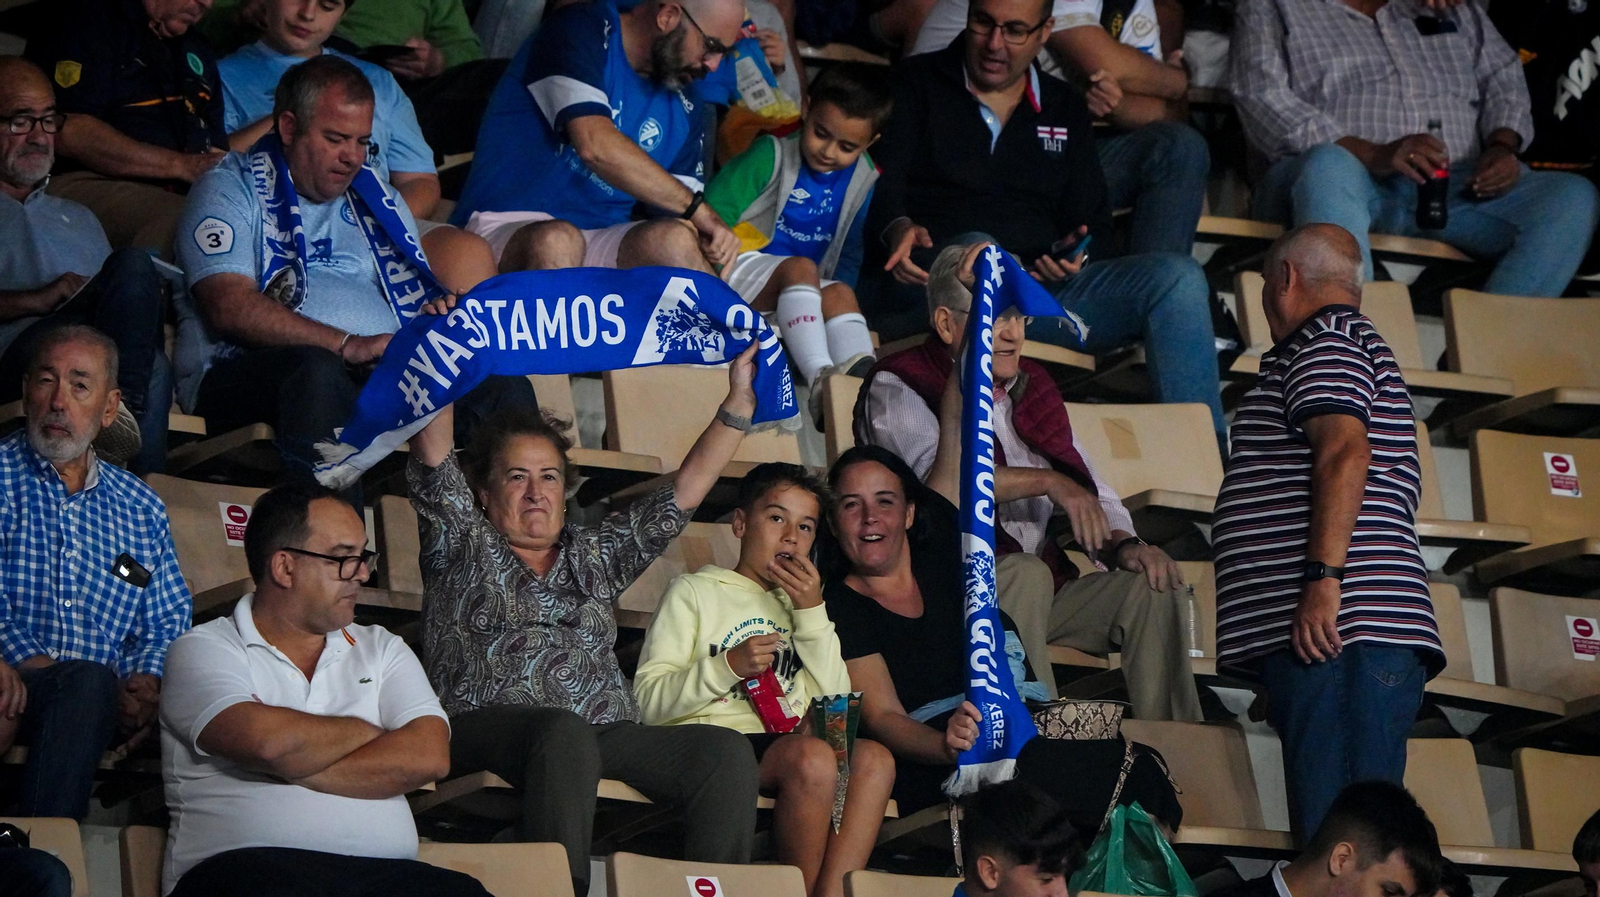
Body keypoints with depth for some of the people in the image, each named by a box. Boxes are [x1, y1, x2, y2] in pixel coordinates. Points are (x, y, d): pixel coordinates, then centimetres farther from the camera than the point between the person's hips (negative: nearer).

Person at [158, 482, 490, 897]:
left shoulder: (381, 650, 23)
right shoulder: (205, 649, 9)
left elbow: (427, 756, 4)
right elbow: (267, 740, -12)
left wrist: (292, 769, -4)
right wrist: (368, 732, 7)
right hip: (251, 863, -5)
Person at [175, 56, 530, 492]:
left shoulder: (379, 202, 28)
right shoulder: (232, 188, 8)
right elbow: (230, 307, -8)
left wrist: (434, 318, -1)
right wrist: (349, 346, -18)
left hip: (386, 374, 5)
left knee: (504, 386, -19)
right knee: (317, 370, -40)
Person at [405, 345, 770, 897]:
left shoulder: (595, 556, 31)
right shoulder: (463, 546, 20)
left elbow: (687, 490, 28)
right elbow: (432, 452, 7)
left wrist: (738, 403, 21)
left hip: (607, 738, 5)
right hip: (488, 730, -4)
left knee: (726, 751, -23)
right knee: (564, 732, -41)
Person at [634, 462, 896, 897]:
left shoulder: (797, 603, 28)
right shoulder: (694, 592, 11)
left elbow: (834, 703, 13)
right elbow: (648, 701, -2)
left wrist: (812, 612, 6)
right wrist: (728, 666, -15)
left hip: (785, 745, 5)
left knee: (873, 758, -24)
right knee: (813, 757, -33)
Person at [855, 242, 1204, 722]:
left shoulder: (1032, 385, 19)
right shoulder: (897, 388, -2)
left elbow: (1087, 488, 17)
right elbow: (940, 476, -22)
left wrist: (1122, 545, -4)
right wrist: (1049, 482, -24)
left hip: (1046, 593, 7)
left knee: (1151, 586, -14)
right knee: (1028, 574, -34)